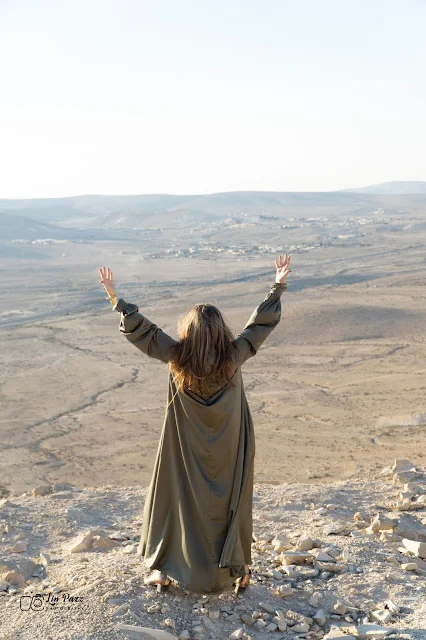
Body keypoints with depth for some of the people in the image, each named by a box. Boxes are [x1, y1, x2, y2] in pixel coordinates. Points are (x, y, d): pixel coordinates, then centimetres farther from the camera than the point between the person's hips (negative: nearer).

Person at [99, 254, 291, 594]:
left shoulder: (177, 357, -17)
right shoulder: (234, 355, -16)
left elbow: (142, 329, -9)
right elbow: (261, 323, -5)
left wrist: (116, 298, 0)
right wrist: (279, 286, 5)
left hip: (186, 450, 0)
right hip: (229, 451, 0)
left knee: (178, 499, 15)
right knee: (231, 502, 14)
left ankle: (164, 568, 25)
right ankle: (238, 570, 24)